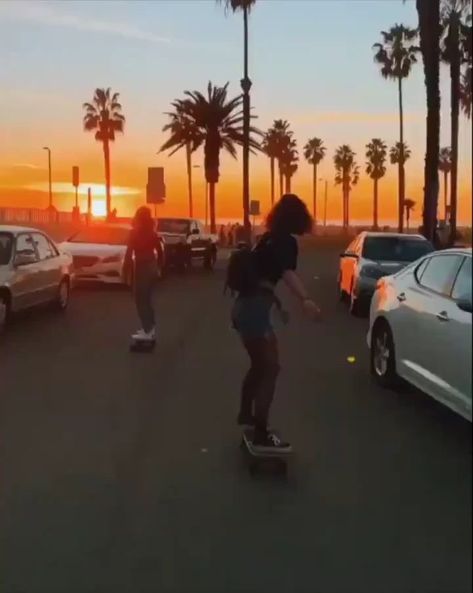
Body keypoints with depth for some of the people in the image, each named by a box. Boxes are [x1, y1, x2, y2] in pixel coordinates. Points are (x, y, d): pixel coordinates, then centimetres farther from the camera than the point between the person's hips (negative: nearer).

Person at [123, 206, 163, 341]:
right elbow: (160, 251, 10)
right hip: (151, 266, 7)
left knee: (141, 300, -2)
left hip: (141, 267, -7)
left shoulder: (134, 233, -13)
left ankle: (148, 331, -5)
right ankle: (150, 328, 23)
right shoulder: (152, 233, 7)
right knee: (147, 299, 18)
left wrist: (126, 269, -11)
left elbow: (129, 253, -17)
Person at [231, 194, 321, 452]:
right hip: (255, 309, -9)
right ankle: (261, 435, -8)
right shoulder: (286, 241, -11)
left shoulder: (270, 238, 16)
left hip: (245, 305, 9)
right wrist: (305, 300, -51)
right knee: (270, 369, -7)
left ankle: (245, 414, 39)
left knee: (259, 365, 24)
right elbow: (288, 273, -32)